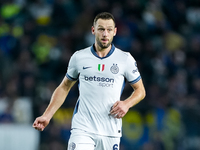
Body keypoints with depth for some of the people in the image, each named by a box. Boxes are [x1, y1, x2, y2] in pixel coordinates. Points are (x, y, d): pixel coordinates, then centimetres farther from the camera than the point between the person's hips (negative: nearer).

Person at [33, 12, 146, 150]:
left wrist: (127, 104, -9)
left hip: (110, 132, 1)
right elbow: (64, 88, 16)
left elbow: (140, 90, 12)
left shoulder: (126, 59, 3)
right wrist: (47, 116, 7)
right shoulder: (78, 57, 5)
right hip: (82, 128, -1)